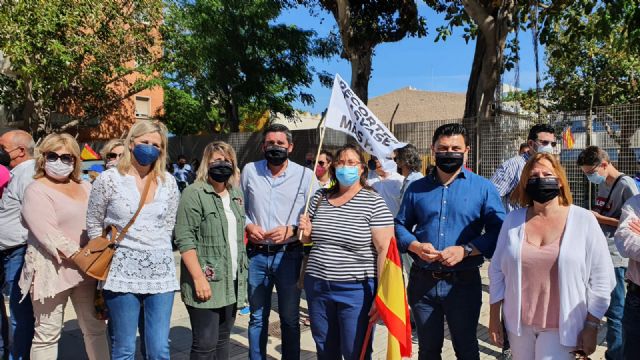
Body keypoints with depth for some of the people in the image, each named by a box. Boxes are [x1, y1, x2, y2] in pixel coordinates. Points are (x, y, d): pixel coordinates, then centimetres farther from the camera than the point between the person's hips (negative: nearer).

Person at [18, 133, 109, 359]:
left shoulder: (85, 188, 13)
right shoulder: (37, 190, -6)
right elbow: (47, 234, -17)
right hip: (52, 270, -5)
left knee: (96, 328, 12)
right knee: (47, 334, 3)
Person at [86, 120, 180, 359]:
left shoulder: (168, 182, 6)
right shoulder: (108, 180, -2)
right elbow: (93, 225, 6)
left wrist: (156, 249, 9)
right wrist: (110, 253, 5)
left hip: (161, 272, 2)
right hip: (123, 273, -2)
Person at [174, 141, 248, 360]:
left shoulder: (236, 193, 13)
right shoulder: (194, 193, -9)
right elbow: (184, 240, -15)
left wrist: (242, 272, 14)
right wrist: (199, 278, -20)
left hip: (232, 281, 7)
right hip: (206, 281, -7)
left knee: (223, 340, 16)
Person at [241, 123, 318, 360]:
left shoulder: (305, 175, -2)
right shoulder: (250, 170, 5)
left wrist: (292, 229, -16)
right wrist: (247, 225, -5)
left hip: (288, 254, -2)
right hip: (256, 254, 2)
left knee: (290, 318, 10)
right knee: (257, 317, 16)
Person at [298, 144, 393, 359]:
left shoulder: (374, 202, -9)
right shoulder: (320, 197, 7)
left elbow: (384, 250, -12)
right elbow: (308, 239, 20)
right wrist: (306, 233, -3)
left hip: (356, 289, -5)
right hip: (317, 287, 5)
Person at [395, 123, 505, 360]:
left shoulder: (483, 187, -2)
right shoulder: (416, 188, 6)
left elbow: (499, 231, -7)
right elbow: (400, 225, 9)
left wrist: (465, 250, -20)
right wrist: (415, 246, -11)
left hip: (464, 282, -2)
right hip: (422, 281, 3)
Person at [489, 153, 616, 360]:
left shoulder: (584, 220, -7)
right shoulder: (513, 219, -1)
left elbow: (601, 279, -4)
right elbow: (497, 271, 5)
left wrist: (592, 326, -4)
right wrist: (494, 316, 5)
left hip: (561, 328, -3)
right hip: (518, 323, 3)